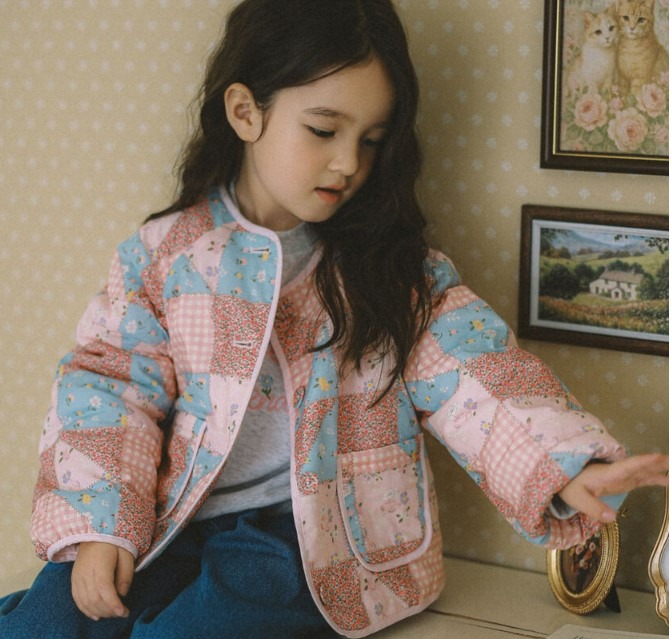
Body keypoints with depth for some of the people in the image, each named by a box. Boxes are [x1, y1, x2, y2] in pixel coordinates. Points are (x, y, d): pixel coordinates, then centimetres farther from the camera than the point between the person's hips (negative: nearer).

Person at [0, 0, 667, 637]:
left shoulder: (395, 270, 0)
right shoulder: (163, 254, 2)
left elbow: (474, 376, -9)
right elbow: (111, 384, 2)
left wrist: (568, 467, -26)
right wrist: (99, 524, -10)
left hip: (312, 539, -2)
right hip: (171, 522, 2)